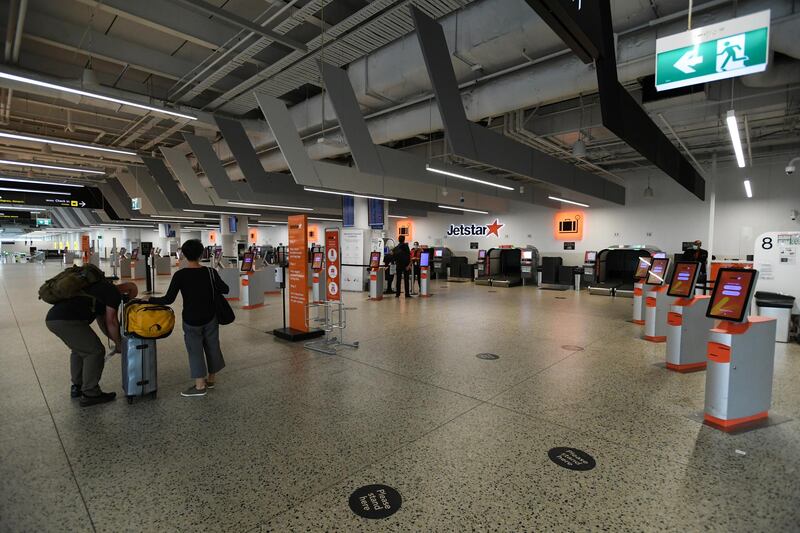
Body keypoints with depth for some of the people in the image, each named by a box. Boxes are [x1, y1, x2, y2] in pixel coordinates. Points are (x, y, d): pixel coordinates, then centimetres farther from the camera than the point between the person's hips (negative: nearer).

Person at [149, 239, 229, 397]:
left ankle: (200, 385, 13)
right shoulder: (210, 272, -7)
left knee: (195, 350, 8)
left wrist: (149, 300, -2)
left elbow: (168, 299, -16)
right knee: (212, 347, 16)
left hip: (191, 320, -3)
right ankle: (211, 379, 30)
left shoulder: (180, 275, -15)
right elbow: (225, 290, -3)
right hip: (210, 318, 3)